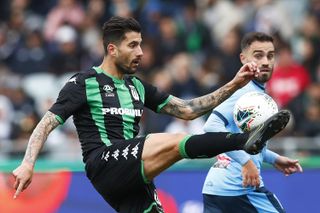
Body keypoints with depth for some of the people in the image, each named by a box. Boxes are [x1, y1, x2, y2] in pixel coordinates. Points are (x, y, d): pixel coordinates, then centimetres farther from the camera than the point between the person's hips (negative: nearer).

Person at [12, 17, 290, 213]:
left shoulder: (139, 87, 21)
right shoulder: (84, 83, 3)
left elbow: (187, 110, 18)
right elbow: (47, 124, -1)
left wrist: (234, 85, 9)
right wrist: (27, 164, -17)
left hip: (134, 179, 8)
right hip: (104, 165, -8)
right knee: (176, 142, -27)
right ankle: (248, 140, -36)